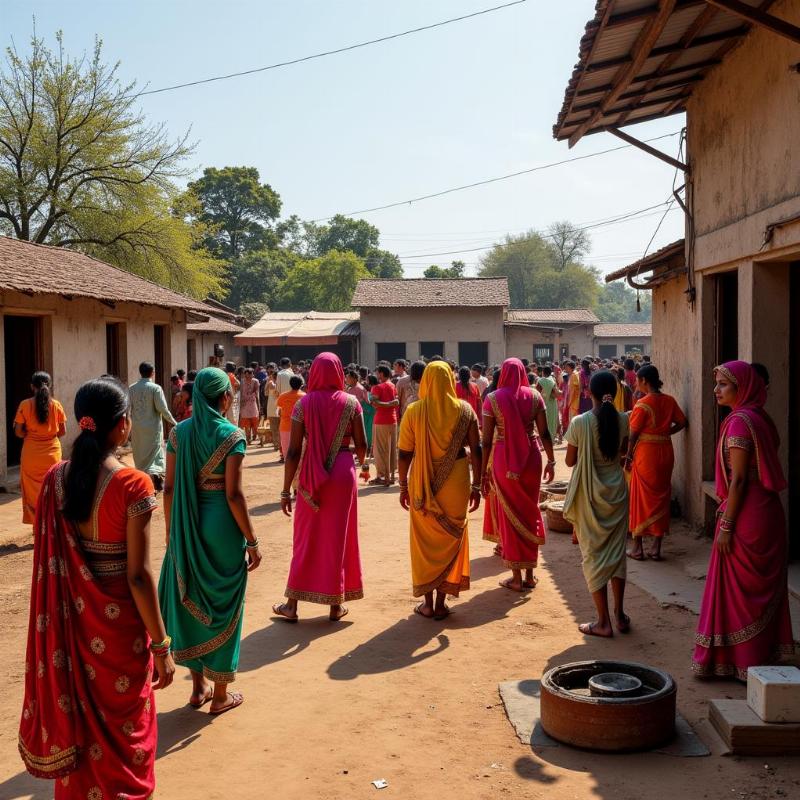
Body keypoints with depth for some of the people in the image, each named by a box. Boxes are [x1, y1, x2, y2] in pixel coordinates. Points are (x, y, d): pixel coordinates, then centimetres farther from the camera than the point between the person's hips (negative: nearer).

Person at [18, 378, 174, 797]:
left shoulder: (55, 478, -4)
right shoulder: (132, 485, -20)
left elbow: (49, 558, 3)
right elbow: (138, 575, -19)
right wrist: (161, 645, -11)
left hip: (71, 619, 5)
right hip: (117, 622, -5)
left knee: (76, 717, 22)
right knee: (122, 725, 14)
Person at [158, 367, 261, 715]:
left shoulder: (179, 432, 1)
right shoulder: (231, 435, -12)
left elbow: (169, 488, 2)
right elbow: (233, 495, -15)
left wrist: (172, 531, 13)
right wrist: (252, 541, -8)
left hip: (186, 529, 4)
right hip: (221, 527, -4)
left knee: (189, 601, 18)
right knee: (222, 606, 9)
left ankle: (198, 686, 30)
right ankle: (220, 695, 19)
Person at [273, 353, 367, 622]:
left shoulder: (304, 404, -5)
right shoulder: (351, 402, -3)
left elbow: (293, 451, -7)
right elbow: (362, 445, -2)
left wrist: (286, 490, -2)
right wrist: (359, 465, 20)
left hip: (312, 476, 0)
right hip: (343, 472, 0)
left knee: (306, 539, 10)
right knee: (339, 537, 10)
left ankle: (292, 605, 15)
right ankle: (336, 604, 18)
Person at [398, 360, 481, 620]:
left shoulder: (414, 411, -7)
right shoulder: (464, 410, -4)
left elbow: (405, 453, -5)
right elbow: (476, 450, -2)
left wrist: (403, 486, 4)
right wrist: (476, 486, 5)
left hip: (423, 483, -1)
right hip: (456, 482, 1)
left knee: (425, 541, 13)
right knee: (450, 540, 13)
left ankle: (427, 603, 19)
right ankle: (441, 603, 16)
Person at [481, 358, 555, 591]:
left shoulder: (493, 399, -5)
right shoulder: (534, 396, 0)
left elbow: (486, 440, -7)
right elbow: (545, 433, -2)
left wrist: (483, 473, -2)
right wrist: (551, 461, 10)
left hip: (503, 460, -2)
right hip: (531, 459, 2)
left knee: (509, 515, 9)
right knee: (530, 513, 16)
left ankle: (516, 577, 13)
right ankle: (530, 575, 22)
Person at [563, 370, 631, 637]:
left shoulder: (580, 422, -16)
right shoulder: (623, 420, -6)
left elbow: (570, 461, -7)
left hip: (589, 494, -3)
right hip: (616, 491, 3)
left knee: (594, 554, 5)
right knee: (616, 551, 15)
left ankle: (603, 621, 8)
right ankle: (620, 615, 21)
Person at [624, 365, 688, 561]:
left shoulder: (643, 403, -14)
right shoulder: (670, 401, 2)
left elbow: (634, 434, -12)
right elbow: (681, 422, 9)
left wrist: (628, 457, -3)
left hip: (645, 453, -5)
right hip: (665, 452, 5)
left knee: (641, 499, 6)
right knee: (661, 497, 11)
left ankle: (637, 547, 12)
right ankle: (656, 548, 13)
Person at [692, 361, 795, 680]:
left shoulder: (740, 421, -17)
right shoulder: (761, 418, 10)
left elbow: (738, 479, -20)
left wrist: (726, 525, -17)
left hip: (745, 514, -9)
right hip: (768, 511, 9)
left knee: (736, 588, 2)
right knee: (763, 587, 16)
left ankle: (737, 659, 12)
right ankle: (764, 652, 27)